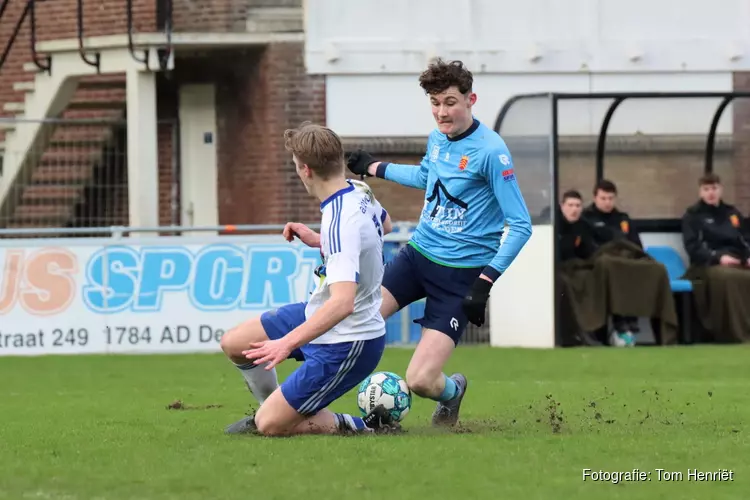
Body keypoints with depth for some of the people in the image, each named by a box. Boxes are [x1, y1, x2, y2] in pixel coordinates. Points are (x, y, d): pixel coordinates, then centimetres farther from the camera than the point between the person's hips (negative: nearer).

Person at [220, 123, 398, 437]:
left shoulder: (342, 224, -33)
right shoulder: (359, 192, -4)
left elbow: (343, 302, -43)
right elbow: (384, 225, 21)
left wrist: (288, 342, -47)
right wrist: (319, 241, 17)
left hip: (346, 345, -10)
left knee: (270, 426, -7)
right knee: (233, 344, 15)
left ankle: (364, 427, 4)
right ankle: (271, 409, 36)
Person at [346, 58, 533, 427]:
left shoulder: (490, 151, -17)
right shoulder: (437, 139, 5)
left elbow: (521, 225, -16)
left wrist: (485, 283, -21)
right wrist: (374, 168, 37)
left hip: (460, 273, -6)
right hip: (417, 255, 6)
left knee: (420, 381, -13)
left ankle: (452, 391, 24)